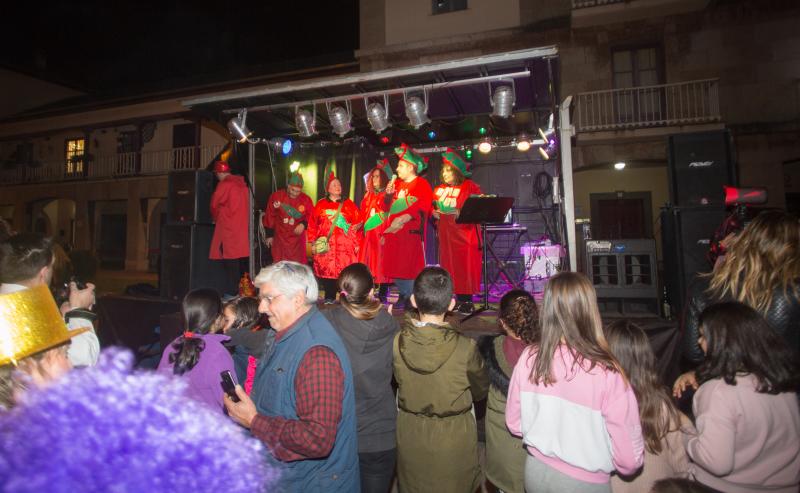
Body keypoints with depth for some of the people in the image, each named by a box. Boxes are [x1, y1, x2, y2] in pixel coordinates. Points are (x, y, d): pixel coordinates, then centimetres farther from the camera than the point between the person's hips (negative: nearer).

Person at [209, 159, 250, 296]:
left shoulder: (224, 184, -8)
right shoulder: (243, 184, 12)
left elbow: (214, 204, -2)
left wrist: (216, 218, 17)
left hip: (228, 227, -7)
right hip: (243, 226, 7)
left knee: (230, 257, -6)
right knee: (242, 257, 11)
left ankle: (231, 289, -6)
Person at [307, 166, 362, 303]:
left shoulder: (349, 204, 10)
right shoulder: (320, 204, 11)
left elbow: (358, 223, 7)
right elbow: (312, 224, 10)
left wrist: (357, 243, 1)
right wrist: (313, 243, 3)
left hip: (345, 246, -1)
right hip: (325, 245, 1)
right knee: (326, 270, -1)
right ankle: (329, 298, 12)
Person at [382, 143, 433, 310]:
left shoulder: (422, 184, -2)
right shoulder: (397, 184, 18)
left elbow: (422, 206, -15)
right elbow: (389, 207, 23)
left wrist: (405, 218, -23)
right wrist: (388, 195, 4)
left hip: (411, 232, -7)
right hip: (393, 233, 7)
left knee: (411, 266, -6)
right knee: (395, 266, 7)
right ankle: (403, 295, 18)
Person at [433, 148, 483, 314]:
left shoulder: (470, 186, -3)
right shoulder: (440, 189, 11)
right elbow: (432, 206, 21)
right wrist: (434, 212, 1)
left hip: (465, 234, -5)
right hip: (447, 234, 5)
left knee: (466, 267, -4)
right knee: (450, 266, 6)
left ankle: (467, 301, 4)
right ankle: (458, 299, 15)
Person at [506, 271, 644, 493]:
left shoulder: (528, 359, -16)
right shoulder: (606, 373, -26)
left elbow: (514, 423, -2)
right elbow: (629, 458, -18)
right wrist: (628, 464, 4)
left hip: (536, 472, 3)